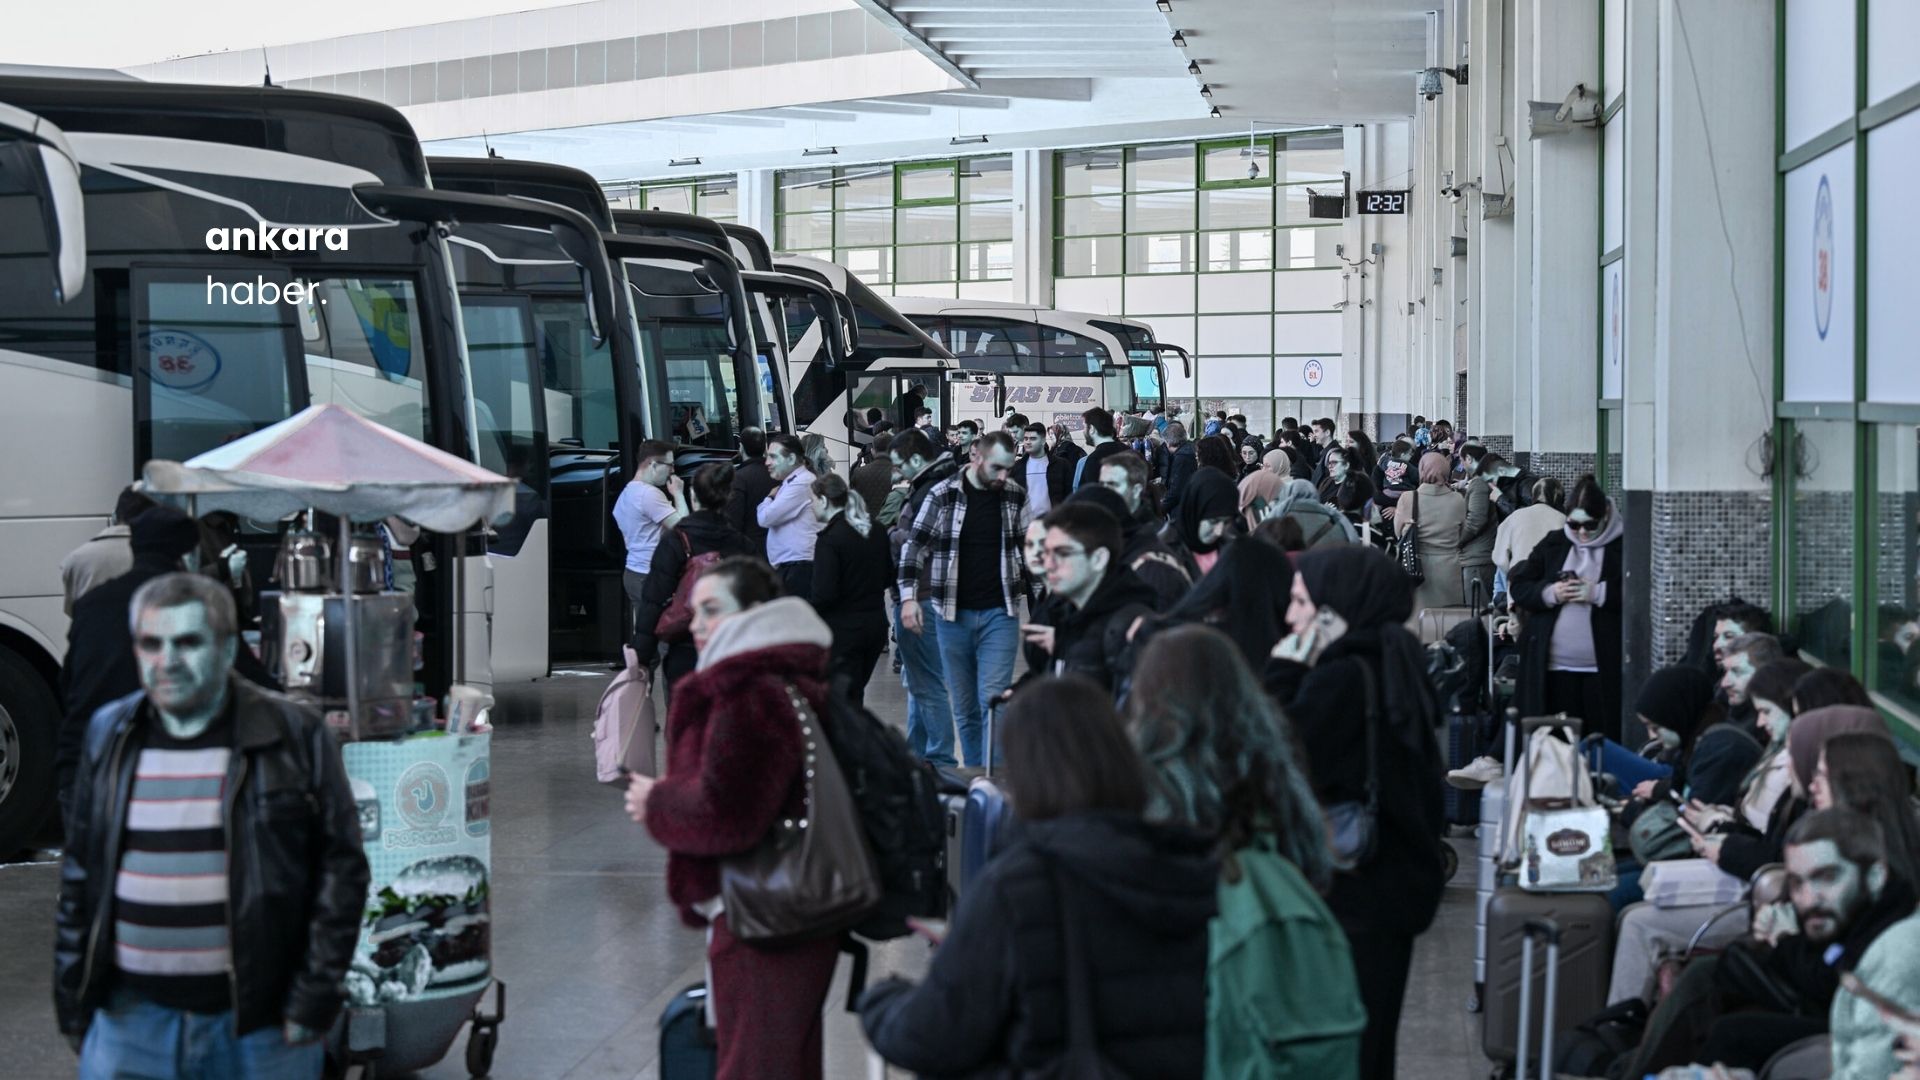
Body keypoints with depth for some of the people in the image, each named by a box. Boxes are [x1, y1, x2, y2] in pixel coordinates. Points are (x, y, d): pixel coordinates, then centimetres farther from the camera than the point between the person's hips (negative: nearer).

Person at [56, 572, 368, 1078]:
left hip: (260, 1020, -2)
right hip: (131, 1019, 3)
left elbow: (341, 868, -3)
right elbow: (79, 871, 12)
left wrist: (315, 998, -7)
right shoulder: (109, 736, 6)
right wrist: (72, 998, 9)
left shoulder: (295, 737, -4)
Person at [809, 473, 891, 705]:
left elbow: (824, 594, -20)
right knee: (855, 694, 19)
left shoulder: (829, 539, -17)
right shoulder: (876, 531, 6)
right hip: (876, 623, 7)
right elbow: (888, 577, 16)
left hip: (843, 629, -7)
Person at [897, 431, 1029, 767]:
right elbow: (915, 546, -1)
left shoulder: (1015, 497, 2)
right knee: (964, 708, 8)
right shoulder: (942, 495, -5)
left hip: (1000, 614, 0)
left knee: (993, 702, -9)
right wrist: (908, 597, -11)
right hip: (953, 616, 0)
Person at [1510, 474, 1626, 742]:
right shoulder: (1553, 544, 11)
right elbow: (1518, 587, 10)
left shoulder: (1624, 548, -1)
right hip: (1553, 668, 3)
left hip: (1603, 669, -3)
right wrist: (1549, 593, -8)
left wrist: (1598, 593, -16)